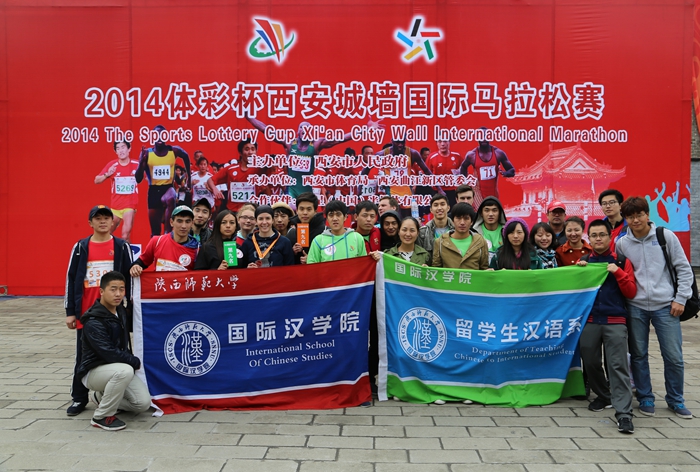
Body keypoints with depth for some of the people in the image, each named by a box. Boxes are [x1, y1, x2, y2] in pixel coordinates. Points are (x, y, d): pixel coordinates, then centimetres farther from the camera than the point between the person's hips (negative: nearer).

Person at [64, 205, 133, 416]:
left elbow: (130, 278, 3)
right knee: (83, 356, 9)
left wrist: (129, 308, -1)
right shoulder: (80, 247, 4)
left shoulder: (122, 247, 2)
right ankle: (79, 398, 21)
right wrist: (70, 312, 1)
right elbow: (71, 279, 5)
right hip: (85, 313, 1)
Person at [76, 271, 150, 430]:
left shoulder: (120, 311, 4)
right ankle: (102, 416, -17)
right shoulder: (93, 322, -21)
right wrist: (136, 362, -15)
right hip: (94, 370, -7)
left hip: (119, 367, 8)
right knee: (125, 371, -38)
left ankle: (102, 397, 16)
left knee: (144, 403, -9)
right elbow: (109, 353, -25)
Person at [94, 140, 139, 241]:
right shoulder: (112, 165, -4)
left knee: (126, 234, -16)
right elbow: (96, 181, 0)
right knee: (109, 232, 19)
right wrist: (107, 175, -19)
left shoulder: (137, 165, -7)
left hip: (130, 204, -3)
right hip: (115, 204, 3)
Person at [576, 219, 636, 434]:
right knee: (591, 363, 9)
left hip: (615, 321, -3)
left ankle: (623, 413, -10)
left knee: (618, 366, -10)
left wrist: (618, 272, -12)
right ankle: (604, 396, 31)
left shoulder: (621, 261, 6)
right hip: (589, 321, 3)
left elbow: (631, 292, 1)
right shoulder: (583, 262, 12)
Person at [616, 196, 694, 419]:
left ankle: (676, 400, 21)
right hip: (635, 307, 1)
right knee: (638, 355, 7)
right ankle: (645, 398, 22)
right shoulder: (621, 243, 3)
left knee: (674, 356, 2)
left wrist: (680, 299, -3)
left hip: (665, 306, -1)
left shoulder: (666, 236, 0)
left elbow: (684, 269, 2)